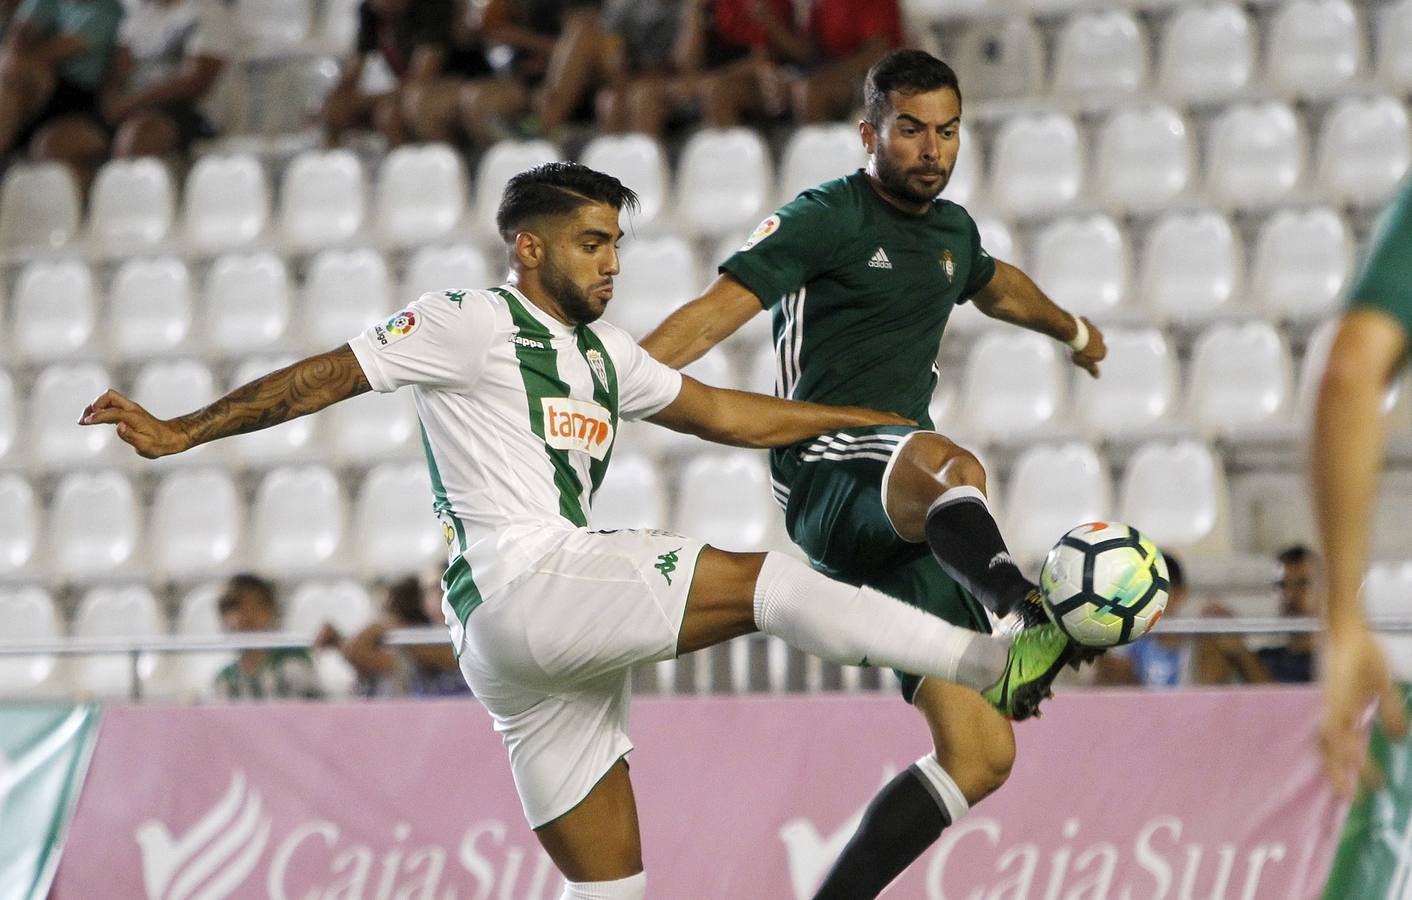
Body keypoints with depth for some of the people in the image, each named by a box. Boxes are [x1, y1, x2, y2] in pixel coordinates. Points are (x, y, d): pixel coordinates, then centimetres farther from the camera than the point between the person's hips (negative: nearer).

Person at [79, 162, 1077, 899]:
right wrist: (179, 433, -4)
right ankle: (995, 665, -16)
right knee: (767, 580, -15)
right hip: (521, 584, -9)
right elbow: (323, 377, 0)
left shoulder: (603, 352, 23)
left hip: (563, 626, 9)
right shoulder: (471, 323, 0)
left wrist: (877, 418, 25)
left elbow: (725, 413, 27)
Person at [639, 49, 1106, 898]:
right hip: (830, 470, -8)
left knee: (981, 756, -3)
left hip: (901, 521, 8)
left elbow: (995, 283, 46)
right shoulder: (827, 218, -2)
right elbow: (719, 310, -13)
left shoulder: (950, 230, 21)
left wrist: (1070, 329, 64)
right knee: (951, 470, -45)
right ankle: (1035, 619, -76)